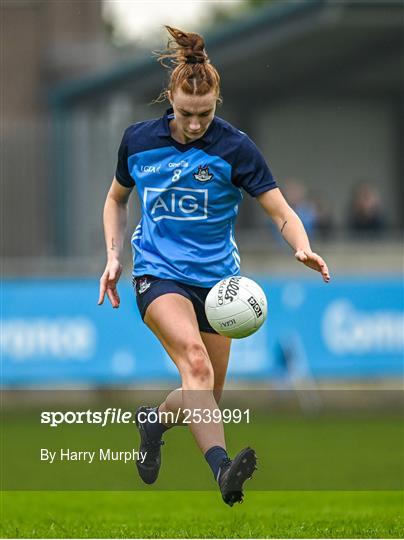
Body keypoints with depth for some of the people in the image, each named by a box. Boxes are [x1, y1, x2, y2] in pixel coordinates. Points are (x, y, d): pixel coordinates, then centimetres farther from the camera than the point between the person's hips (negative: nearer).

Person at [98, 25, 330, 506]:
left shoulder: (234, 147, -8)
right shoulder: (138, 140, -1)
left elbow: (282, 213, -10)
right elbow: (116, 199, 18)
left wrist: (303, 249, -30)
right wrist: (113, 257, 6)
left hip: (216, 280, 2)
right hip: (158, 273, -2)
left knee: (207, 395, 9)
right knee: (194, 356, -30)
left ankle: (153, 420, 44)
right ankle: (221, 468, -47)